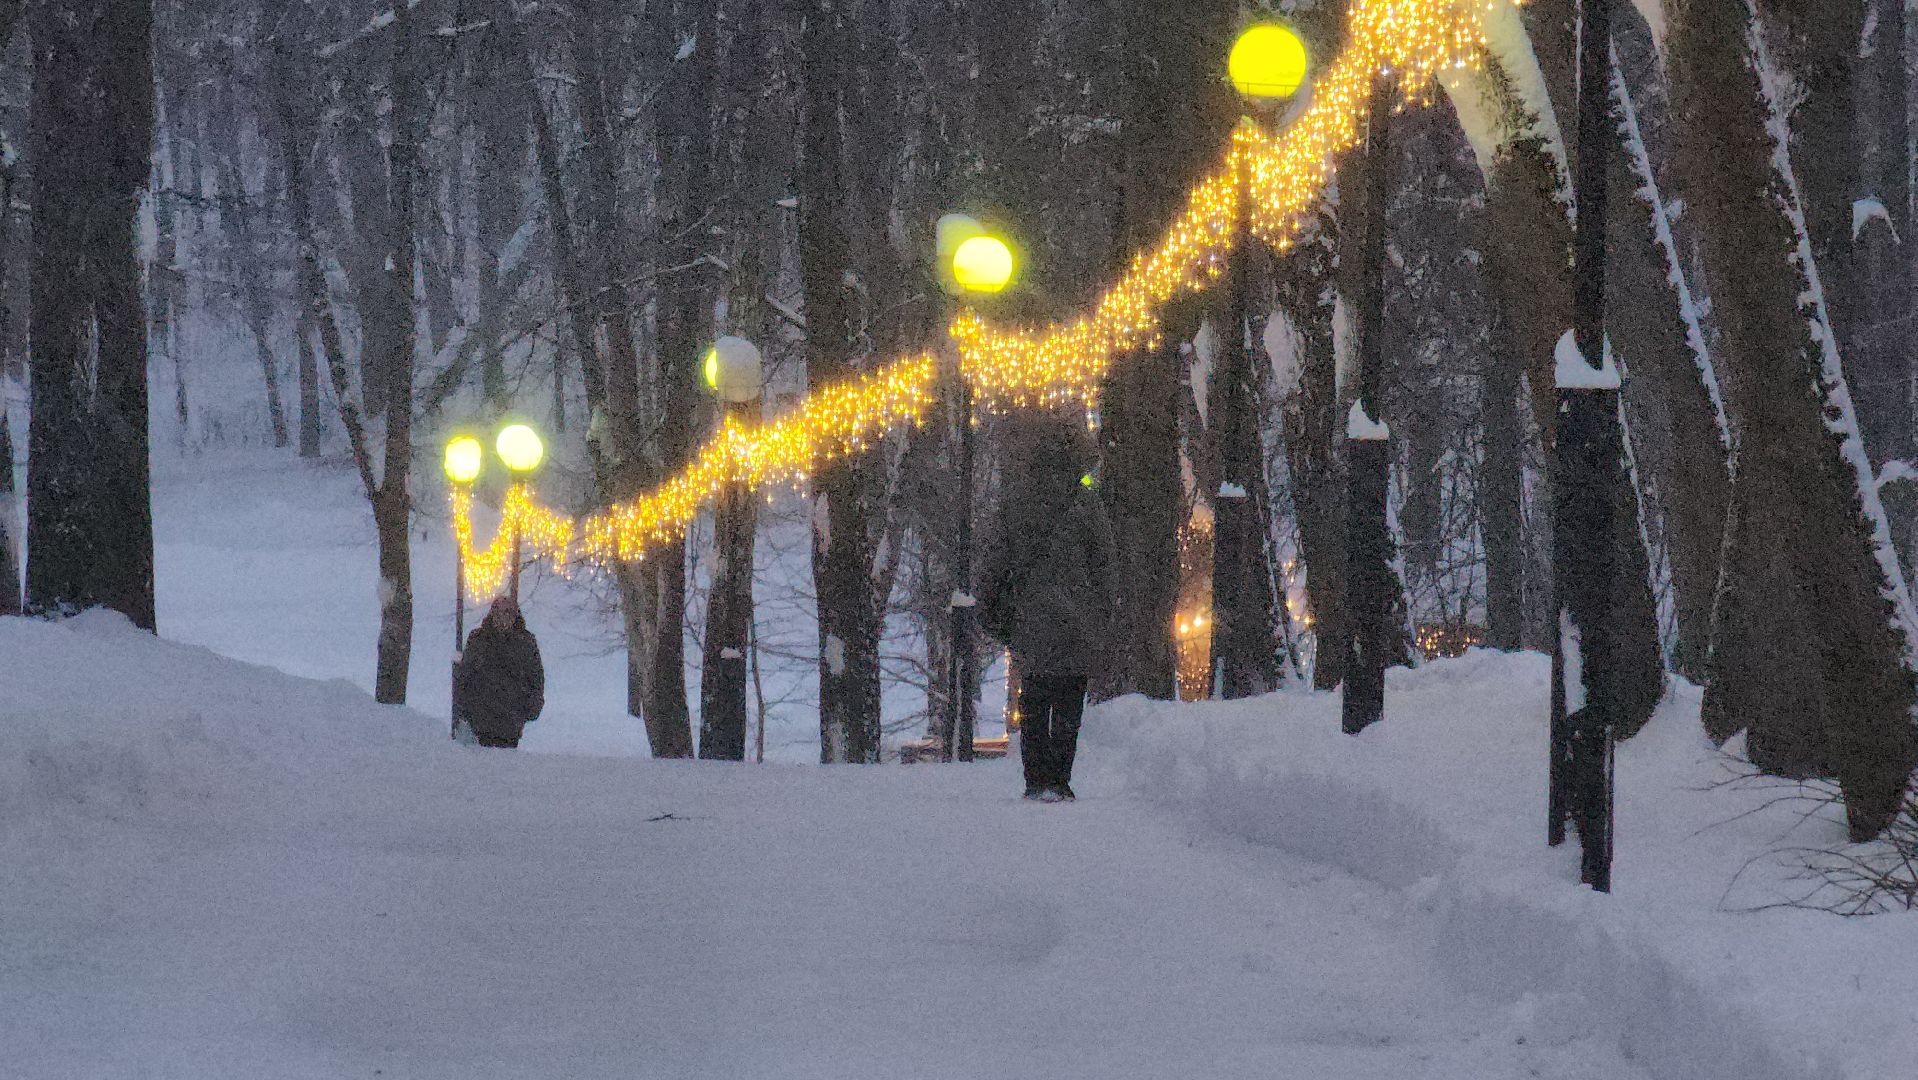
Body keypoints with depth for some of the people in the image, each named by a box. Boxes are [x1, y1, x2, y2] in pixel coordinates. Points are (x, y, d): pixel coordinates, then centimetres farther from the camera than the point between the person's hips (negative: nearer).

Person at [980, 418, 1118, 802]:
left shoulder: (1017, 501, 2)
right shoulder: (1085, 503, -6)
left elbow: (996, 562, 7)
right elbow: (1105, 565, -2)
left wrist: (995, 618, 14)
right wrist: (1103, 616, 8)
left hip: (1029, 624, 3)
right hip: (1077, 626, -3)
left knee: (1033, 706, 11)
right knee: (1068, 706, 3)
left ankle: (1037, 781, 7)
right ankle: (1058, 782, -3)